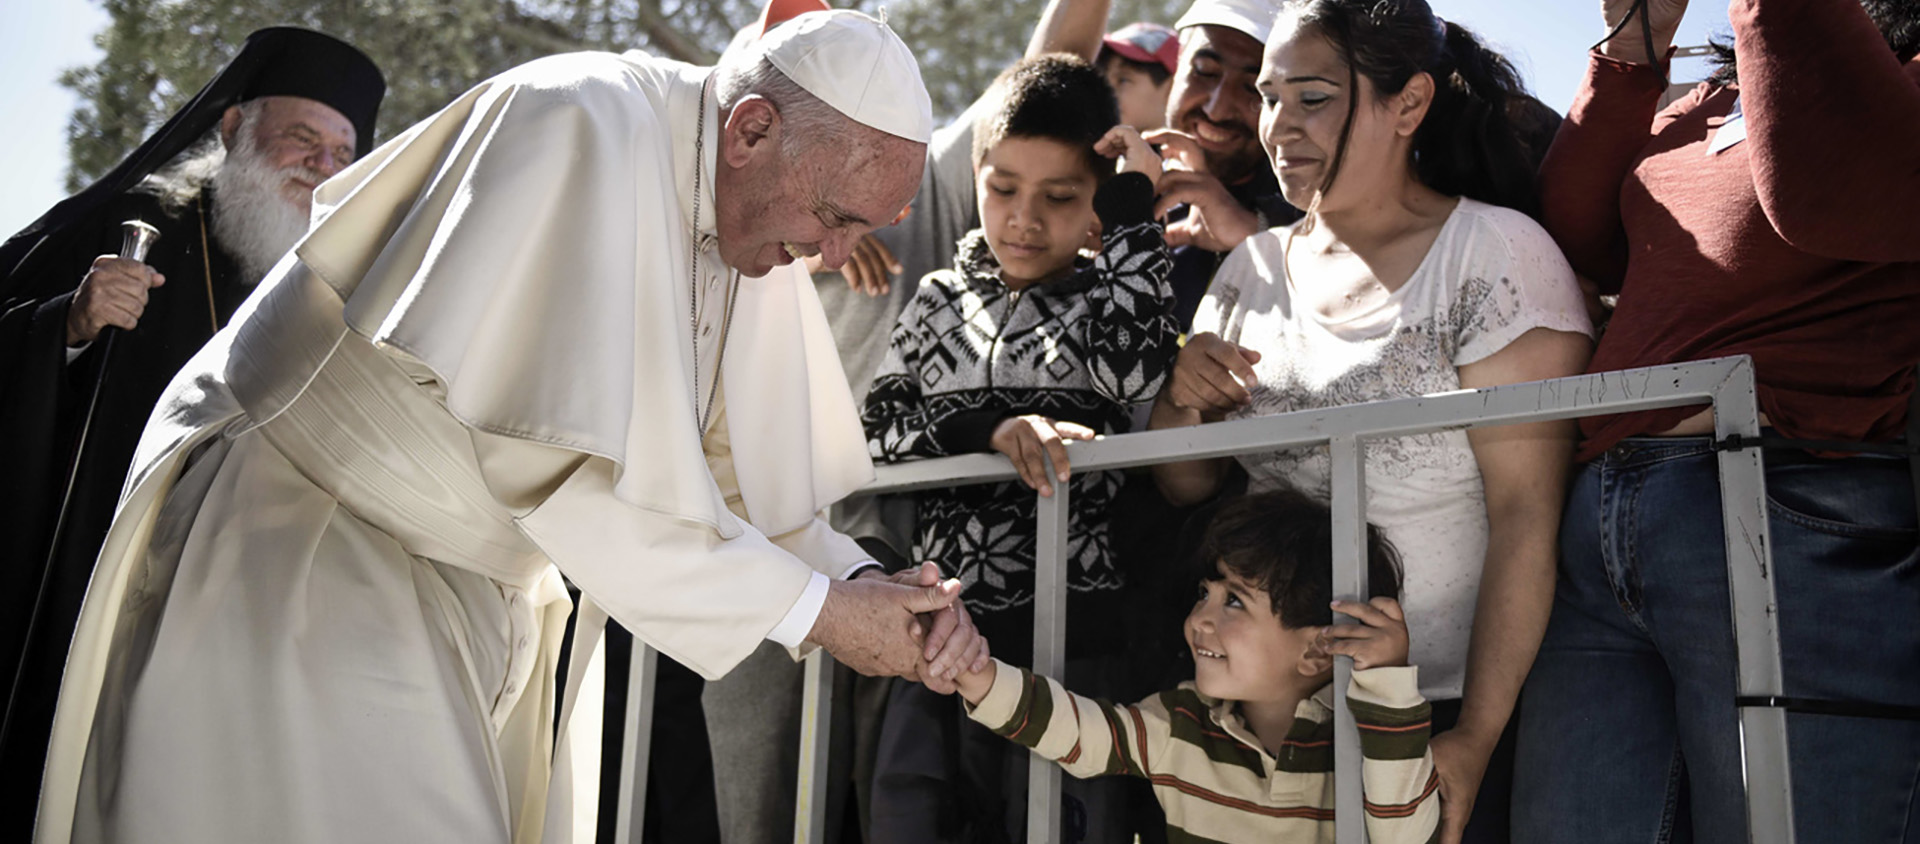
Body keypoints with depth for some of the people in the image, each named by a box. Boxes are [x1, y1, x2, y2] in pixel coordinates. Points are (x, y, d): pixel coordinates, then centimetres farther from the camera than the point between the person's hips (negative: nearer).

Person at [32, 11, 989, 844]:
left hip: (471, 593, 8)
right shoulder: (584, 126, -24)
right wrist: (808, 605, -23)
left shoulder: (753, 220, 2)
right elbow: (560, 464, -28)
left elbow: (741, 467, 7)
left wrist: (860, 583, -11)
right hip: (300, 545, -8)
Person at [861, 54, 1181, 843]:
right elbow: (874, 436, 4)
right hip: (943, 628, 3)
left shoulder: (1110, 296, 3)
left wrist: (1131, 207, -12)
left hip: (1070, 636, -3)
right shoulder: (942, 298, 10)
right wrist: (988, 430, -13)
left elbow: (1134, 368, -20)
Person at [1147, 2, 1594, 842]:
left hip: (1445, 714, -4)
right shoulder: (1252, 268, 7)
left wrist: (1476, 737, -18)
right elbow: (1186, 486, 11)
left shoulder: (1494, 252, -9)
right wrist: (1180, 399, -9)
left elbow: (1528, 513, -14)